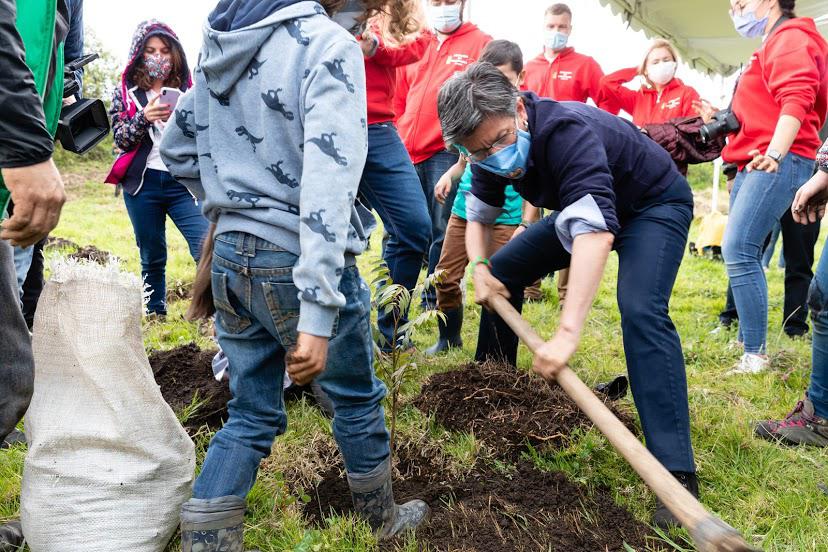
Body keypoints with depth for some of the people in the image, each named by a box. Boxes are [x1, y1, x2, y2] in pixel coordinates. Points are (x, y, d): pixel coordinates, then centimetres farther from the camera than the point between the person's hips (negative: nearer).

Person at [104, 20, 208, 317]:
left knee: (206, 249, -17)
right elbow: (121, 139, 0)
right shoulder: (125, 92, 9)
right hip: (143, 184, 1)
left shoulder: (187, 89, 9)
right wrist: (144, 118, -18)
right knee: (152, 257, 10)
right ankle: (155, 316, 21)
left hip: (183, 182, -1)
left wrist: (180, 119, -14)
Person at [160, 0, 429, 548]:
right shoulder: (328, 44, -14)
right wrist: (317, 314, -30)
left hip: (230, 259, 6)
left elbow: (177, 148, 19)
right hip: (296, 264, -6)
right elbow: (328, 180, -25)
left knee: (252, 415, 17)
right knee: (357, 398, 17)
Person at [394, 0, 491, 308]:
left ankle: (434, 301, 12)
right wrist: (399, 140, 11)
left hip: (448, 153, -4)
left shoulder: (480, 44, 3)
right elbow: (400, 99, 19)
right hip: (408, 154, 4)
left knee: (442, 230, -1)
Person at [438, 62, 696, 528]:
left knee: (641, 311, -30)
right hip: (584, 205, 8)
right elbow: (478, 215, 4)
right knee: (503, 272, 5)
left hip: (655, 205, -8)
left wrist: (568, 333, -59)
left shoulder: (566, 131, -38)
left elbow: (597, 229, -51)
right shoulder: (493, 153, -14)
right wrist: (480, 268, -16)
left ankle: (676, 473, -29)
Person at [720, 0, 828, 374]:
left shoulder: (790, 38, -5)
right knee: (740, 252, 9)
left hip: (779, 162, -10)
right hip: (755, 163, 10)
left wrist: (775, 153, -33)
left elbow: (796, 99, -21)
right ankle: (746, 340, 15)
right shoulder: (774, 44, 26)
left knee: (738, 250, -19)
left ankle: (755, 354, -17)